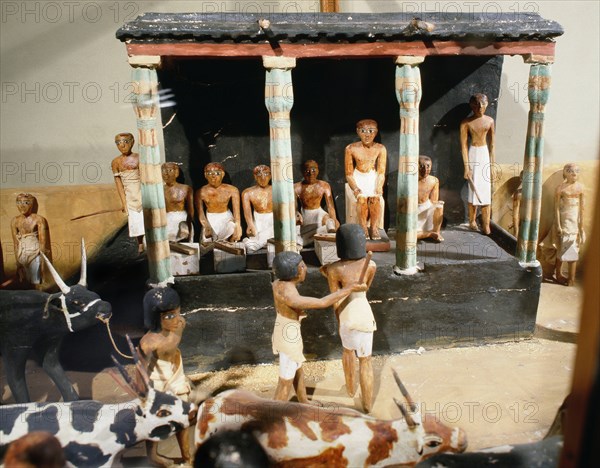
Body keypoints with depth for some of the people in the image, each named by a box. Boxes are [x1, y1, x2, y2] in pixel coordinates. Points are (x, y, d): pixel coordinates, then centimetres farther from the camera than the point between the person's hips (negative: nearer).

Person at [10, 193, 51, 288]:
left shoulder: (39, 219, -10)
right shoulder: (15, 221, 2)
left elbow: (43, 241, -9)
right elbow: (15, 243, 5)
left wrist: (43, 260, -10)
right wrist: (18, 260, 5)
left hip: (35, 253, -4)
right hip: (22, 254, 4)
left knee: (36, 283, -3)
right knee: (24, 283, 9)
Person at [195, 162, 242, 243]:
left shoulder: (232, 190, -12)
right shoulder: (201, 192, -9)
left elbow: (237, 211, -17)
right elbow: (200, 213, -11)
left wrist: (238, 227, -36)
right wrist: (206, 226, -30)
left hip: (226, 219, 0)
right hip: (210, 220, 0)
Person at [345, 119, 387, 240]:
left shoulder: (380, 149, -10)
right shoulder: (351, 148, -13)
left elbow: (381, 173, -9)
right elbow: (349, 174, -8)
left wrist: (378, 190, -24)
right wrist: (355, 189, -23)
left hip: (373, 178, 1)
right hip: (358, 178, -1)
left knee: (375, 199, -27)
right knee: (362, 199, -29)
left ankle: (374, 227, -10)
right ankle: (363, 228, -13)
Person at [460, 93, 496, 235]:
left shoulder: (490, 121, 5)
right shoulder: (466, 123, -6)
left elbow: (492, 144, 8)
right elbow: (463, 145, -7)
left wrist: (493, 165, 6)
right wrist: (466, 167, -11)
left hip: (486, 154, 3)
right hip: (473, 154, -3)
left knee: (486, 191, 1)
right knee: (474, 189, 0)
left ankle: (486, 225, 4)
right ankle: (472, 221, 15)